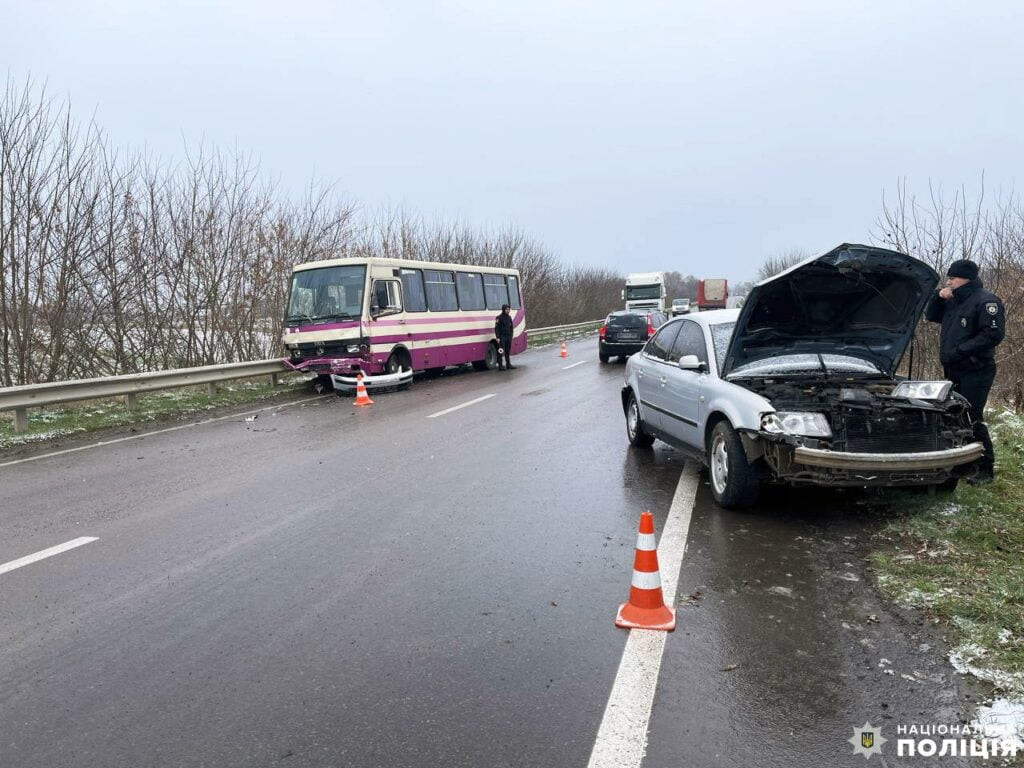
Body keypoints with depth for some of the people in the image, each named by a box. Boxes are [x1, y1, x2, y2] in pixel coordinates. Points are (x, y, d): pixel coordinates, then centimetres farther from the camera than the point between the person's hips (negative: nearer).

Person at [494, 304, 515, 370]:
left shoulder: (509, 317, 13)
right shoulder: (499, 318, -7)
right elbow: (496, 328, -10)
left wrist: (511, 336, 12)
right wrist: (497, 337, -16)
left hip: (508, 336, 7)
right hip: (502, 337, -6)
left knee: (508, 351, 11)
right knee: (501, 351, -7)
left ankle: (508, 364, 20)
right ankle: (500, 366, -8)